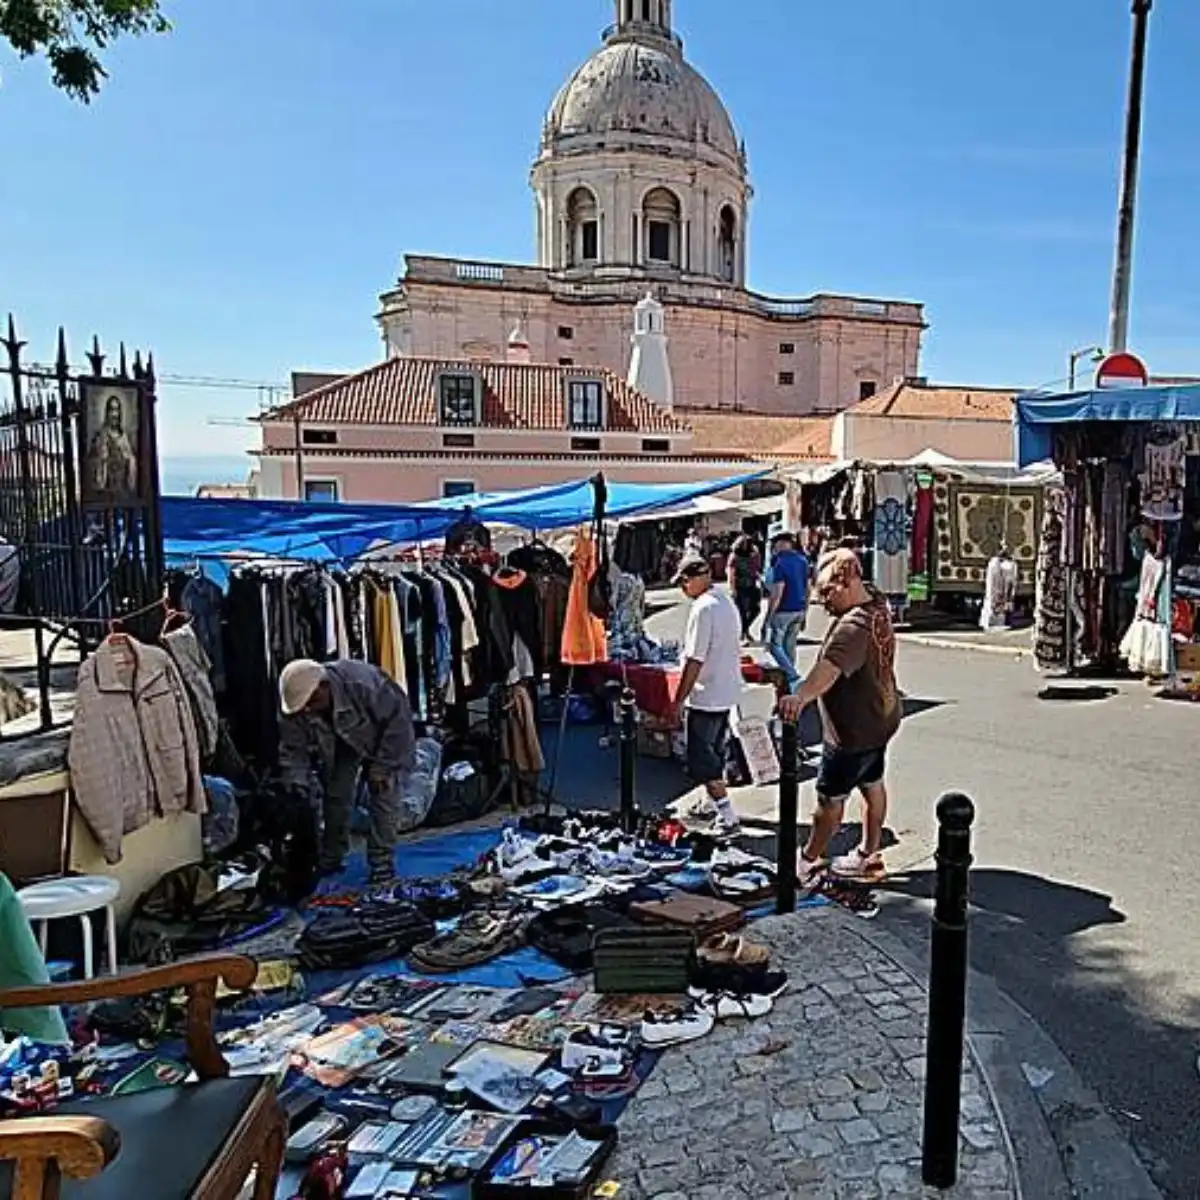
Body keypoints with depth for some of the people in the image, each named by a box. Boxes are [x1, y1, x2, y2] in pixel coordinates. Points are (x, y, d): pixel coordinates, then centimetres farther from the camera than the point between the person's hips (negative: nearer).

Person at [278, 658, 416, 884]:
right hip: (342, 744, 4)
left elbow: (398, 719, -31)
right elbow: (293, 750, -18)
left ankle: (381, 861, -4)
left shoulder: (362, 684, -42)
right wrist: (296, 787, -33)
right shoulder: (298, 706, -26)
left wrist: (382, 766, -27)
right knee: (336, 794, 4)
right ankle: (331, 858, 18)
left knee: (382, 795, -12)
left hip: (381, 737, -4)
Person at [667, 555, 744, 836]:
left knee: (701, 759, -2)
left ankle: (727, 815, -2)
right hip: (727, 693, 10)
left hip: (706, 696, -10)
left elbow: (694, 660, -22)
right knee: (715, 751, 21)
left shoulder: (703, 608, -20)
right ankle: (713, 803, 34)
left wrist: (679, 701, -17)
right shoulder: (727, 602, 9)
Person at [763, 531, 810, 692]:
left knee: (774, 645, 3)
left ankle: (794, 677, -9)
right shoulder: (803, 560, 7)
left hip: (784, 611, -7)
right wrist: (805, 613, 19)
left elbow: (777, 593, -19)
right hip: (799, 610, 7)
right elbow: (807, 588, 11)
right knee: (790, 646, 15)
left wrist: (768, 618, -15)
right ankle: (788, 679, 21)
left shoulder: (780, 562, -16)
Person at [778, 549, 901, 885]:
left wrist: (801, 696, -64)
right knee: (873, 785, 22)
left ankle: (809, 861, 21)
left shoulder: (854, 626, -32)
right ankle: (869, 855, 39)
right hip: (881, 718, 10)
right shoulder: (878, 605, -1)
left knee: (830, 797, 5)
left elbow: (830, 668, -50)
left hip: (853, 729, -10)